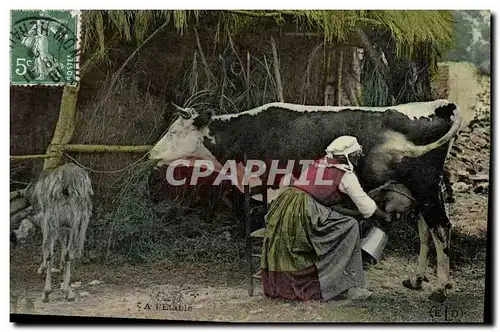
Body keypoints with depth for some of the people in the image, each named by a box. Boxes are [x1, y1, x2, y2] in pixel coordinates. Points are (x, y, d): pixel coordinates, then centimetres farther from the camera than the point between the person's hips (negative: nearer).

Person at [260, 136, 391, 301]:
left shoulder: (319, 163, 22)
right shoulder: (346, 175, 3)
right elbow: (366, 206, 7)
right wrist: (385, 216, 23)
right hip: (304, 209, -8)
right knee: (350, 227, -2)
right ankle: (352, 287, -4)